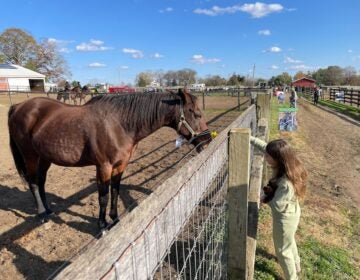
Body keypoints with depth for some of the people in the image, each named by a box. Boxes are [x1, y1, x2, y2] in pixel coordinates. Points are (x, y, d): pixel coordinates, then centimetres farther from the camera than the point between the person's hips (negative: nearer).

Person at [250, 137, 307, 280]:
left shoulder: (286, 183, -40)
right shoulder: (289, 166, -16)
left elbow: (278, 206, -28)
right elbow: (265, 147, -6)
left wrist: (266, 196, -12)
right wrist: (251, 138, -9)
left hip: (285, 218, -9)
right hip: (291, 213, 9)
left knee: (283, 250, 17)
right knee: (289, 241, 34)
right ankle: (296, 266, 60)